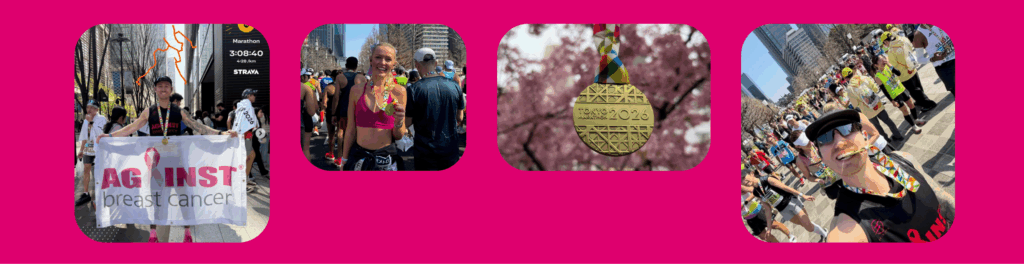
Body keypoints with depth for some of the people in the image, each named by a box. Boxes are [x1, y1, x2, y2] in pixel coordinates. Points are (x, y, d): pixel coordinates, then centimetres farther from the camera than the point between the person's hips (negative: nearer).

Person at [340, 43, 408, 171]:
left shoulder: (398, 92, -1)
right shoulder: (357, 90, 2)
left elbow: (398, 136, 3)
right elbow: (350, 131, 8)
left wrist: (399, 122, -17)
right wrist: (344, 160, 9)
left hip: (387, 160, -1)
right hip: (359, 157, 1)